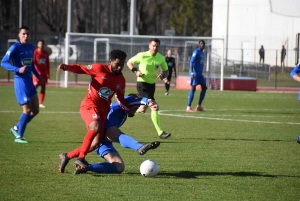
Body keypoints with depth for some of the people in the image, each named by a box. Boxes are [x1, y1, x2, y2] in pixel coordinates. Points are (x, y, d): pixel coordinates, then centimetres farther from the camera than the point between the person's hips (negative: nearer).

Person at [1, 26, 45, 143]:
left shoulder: (31, 47, 11)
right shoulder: (15, 48, -11)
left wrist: (38, 76, 19)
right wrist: (18, 70, -27)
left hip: (29, 81, 8)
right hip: (20, 81, -8)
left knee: (35, 110, 9)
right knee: (27, 110, -10)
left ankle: (16, 128, 25)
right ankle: (19, 136, 3)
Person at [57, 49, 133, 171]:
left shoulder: (121, 80, 11)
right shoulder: (100, 69, -6)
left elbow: (120, 99, 20)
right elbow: (81, 69, -5)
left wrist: (129, 110, 7)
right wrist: (66, 67, -22)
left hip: (103, 110, 7)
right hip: (90, 104, -7)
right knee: (96, 127, -35)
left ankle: (67, 156, 16)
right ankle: (81, 158, -31)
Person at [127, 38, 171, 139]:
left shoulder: (161, 58, -1)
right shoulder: (142, 56, -13)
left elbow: (166, 71, 11)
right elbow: (129, 62, 0)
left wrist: (162, 75, -12)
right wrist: (136, 71, -17)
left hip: (152, 84, 7)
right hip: (142, 84, -7)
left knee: (143, 110, 14)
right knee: (154, 107, -18)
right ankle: (160, 132, -17)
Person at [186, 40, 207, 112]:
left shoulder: (202, 53, 18)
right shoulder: (196, 52, -10)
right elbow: (191, 62, -18)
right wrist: (192, 73, -26)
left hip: (199, 74, 9)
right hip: (195, 73, -9)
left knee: (204, 88, 8)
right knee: (193, 89, -10)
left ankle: (199, 106, 14)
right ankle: (188, 107, -8)